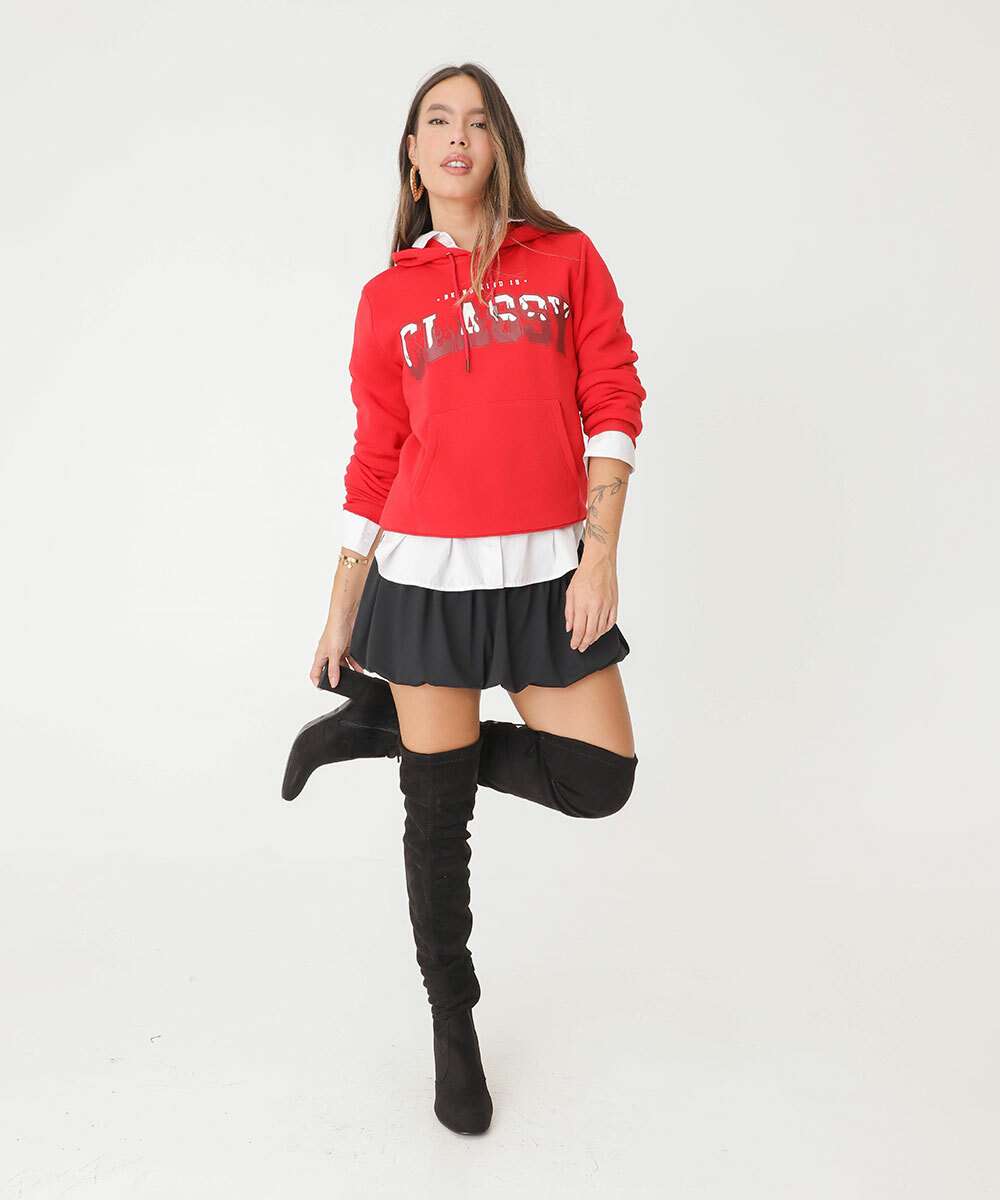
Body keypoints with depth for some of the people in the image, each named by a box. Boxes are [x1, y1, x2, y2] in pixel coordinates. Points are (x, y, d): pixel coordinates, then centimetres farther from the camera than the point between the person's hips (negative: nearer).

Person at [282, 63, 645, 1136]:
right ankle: (451, 1023, 30)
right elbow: (376, 462, 7)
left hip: (546, 569, 1)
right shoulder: (388, 298, 7)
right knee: (439, 809, 5)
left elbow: (613, 403, 1)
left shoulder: (566, 259, 6)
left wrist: (599, 552, -10)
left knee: (600, 779, -1)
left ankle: (379, 724, 16)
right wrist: (341, 611, 6)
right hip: (426, 567, -1)